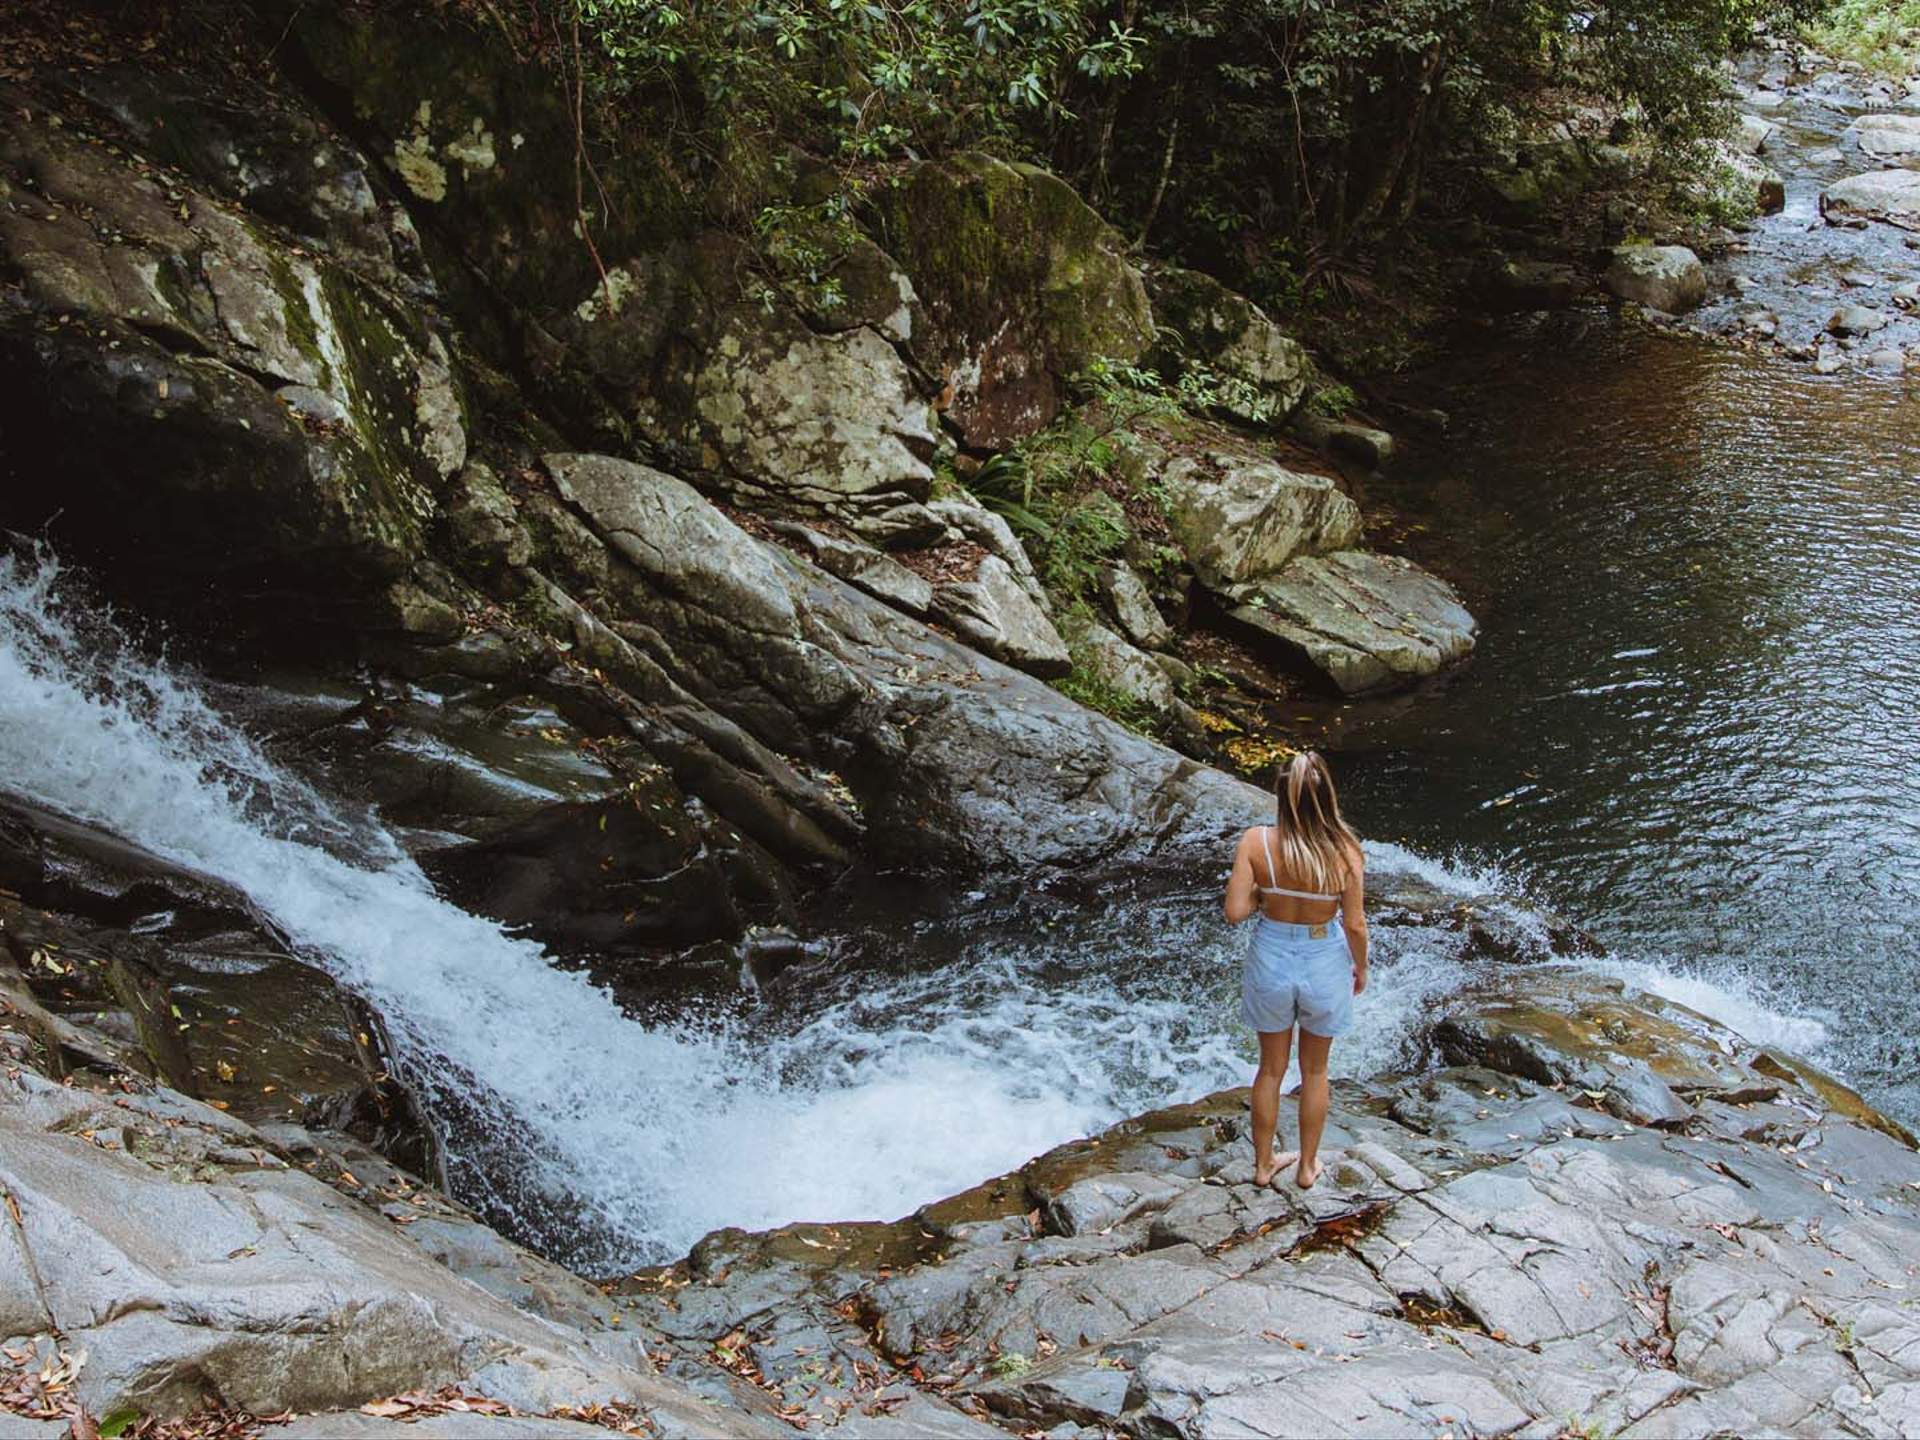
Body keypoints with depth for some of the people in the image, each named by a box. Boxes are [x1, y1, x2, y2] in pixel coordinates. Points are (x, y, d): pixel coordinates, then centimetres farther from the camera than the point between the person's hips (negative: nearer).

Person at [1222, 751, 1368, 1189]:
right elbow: (1355, 923, -13)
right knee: (1314, 1070, 22)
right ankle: (1307, 1165, 37)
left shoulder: (1256, 842, -20)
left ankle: (1263, 1163, 36)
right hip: (1324, 961, -1)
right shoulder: (1345, 849, -21)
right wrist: (1361, 968, 5)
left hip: (1272, 959, 1)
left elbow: (1235, 911, -20)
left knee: (1271, 1067, 22)